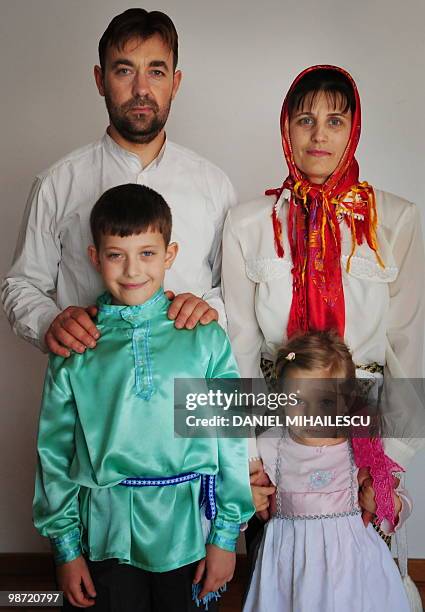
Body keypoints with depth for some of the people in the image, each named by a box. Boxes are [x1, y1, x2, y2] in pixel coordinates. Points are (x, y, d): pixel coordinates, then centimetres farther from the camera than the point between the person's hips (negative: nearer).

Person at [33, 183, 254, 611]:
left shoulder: (205, 338, -6)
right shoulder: (74, 345, -3)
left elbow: (231, 439, -2)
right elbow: (55, 450, 1)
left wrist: (226, 535, 0)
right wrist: (66, 548, 3)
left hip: (188, 528, 0)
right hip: (106, 533, 0)